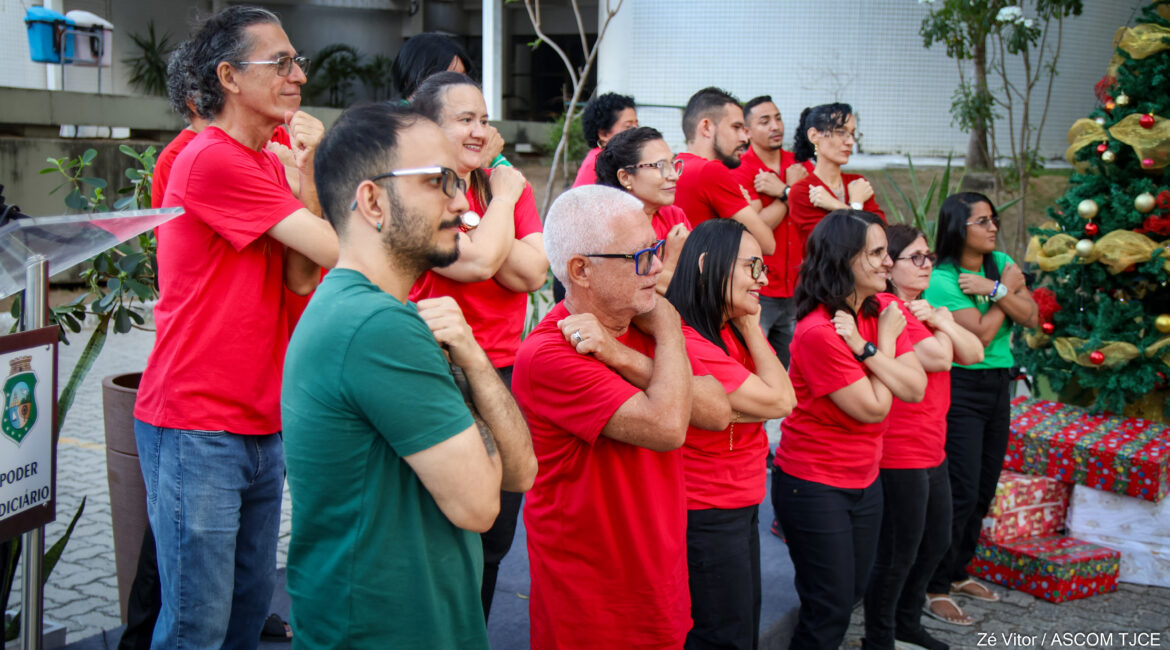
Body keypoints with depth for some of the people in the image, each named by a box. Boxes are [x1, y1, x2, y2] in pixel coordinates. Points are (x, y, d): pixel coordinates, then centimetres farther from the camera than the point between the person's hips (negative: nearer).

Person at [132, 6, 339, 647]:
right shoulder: (212, 159, -15)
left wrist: (307, 172, -6)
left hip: (261, 424, 9)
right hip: (197, 429, -8)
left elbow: (302, 277, 2)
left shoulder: (268, 164, 13)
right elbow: (338, 249, -18)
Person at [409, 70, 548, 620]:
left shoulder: (508, 186, 9)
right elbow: (475, 263, -23)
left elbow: (533, 272, -5)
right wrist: (502, 199, -8)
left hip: (504, 370, 6)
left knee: (495, 536, 15)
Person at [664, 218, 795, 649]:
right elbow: (779, 403, -21)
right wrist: (749, 326, -14)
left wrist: (748, 325, -8)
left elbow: (783, 398, -5)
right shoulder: (687, 343, -25)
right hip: (707, 518, -10)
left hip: (742, 508, 10)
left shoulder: (733, 331, 7)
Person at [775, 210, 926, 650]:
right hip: (814, 486, -8)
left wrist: (864, 348, -21)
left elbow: (915, 389, -9)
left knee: (853, 591, 20)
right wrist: (886, 341, -12)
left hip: (864, 480, 8)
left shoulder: (883, 309, 0)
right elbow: (874, 407, -20)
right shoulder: (819, 331, -24)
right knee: (830, 608, 3)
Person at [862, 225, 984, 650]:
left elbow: (974, 353, 5)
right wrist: (938, 326, -7)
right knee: (899, 553, 3)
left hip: (932, 450, 10)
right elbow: (939, 358, -25)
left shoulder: (921, 307, 14)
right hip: (899, 454, -10)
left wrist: (940, 319, -9)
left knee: (936, 543, 21)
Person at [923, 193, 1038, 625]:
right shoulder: (941, 280, -14)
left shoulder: (1001, 265, 7)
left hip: (997, 386, 7)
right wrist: (1008, 287, -9)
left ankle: (957, 573, 29)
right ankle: (934, 589, 4)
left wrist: (995, 288, -15)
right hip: (961, 389, -7)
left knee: (984, 490, 14)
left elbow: (1031, 317, -2)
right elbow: (981, 334, -19)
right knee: (961, 492, -7)